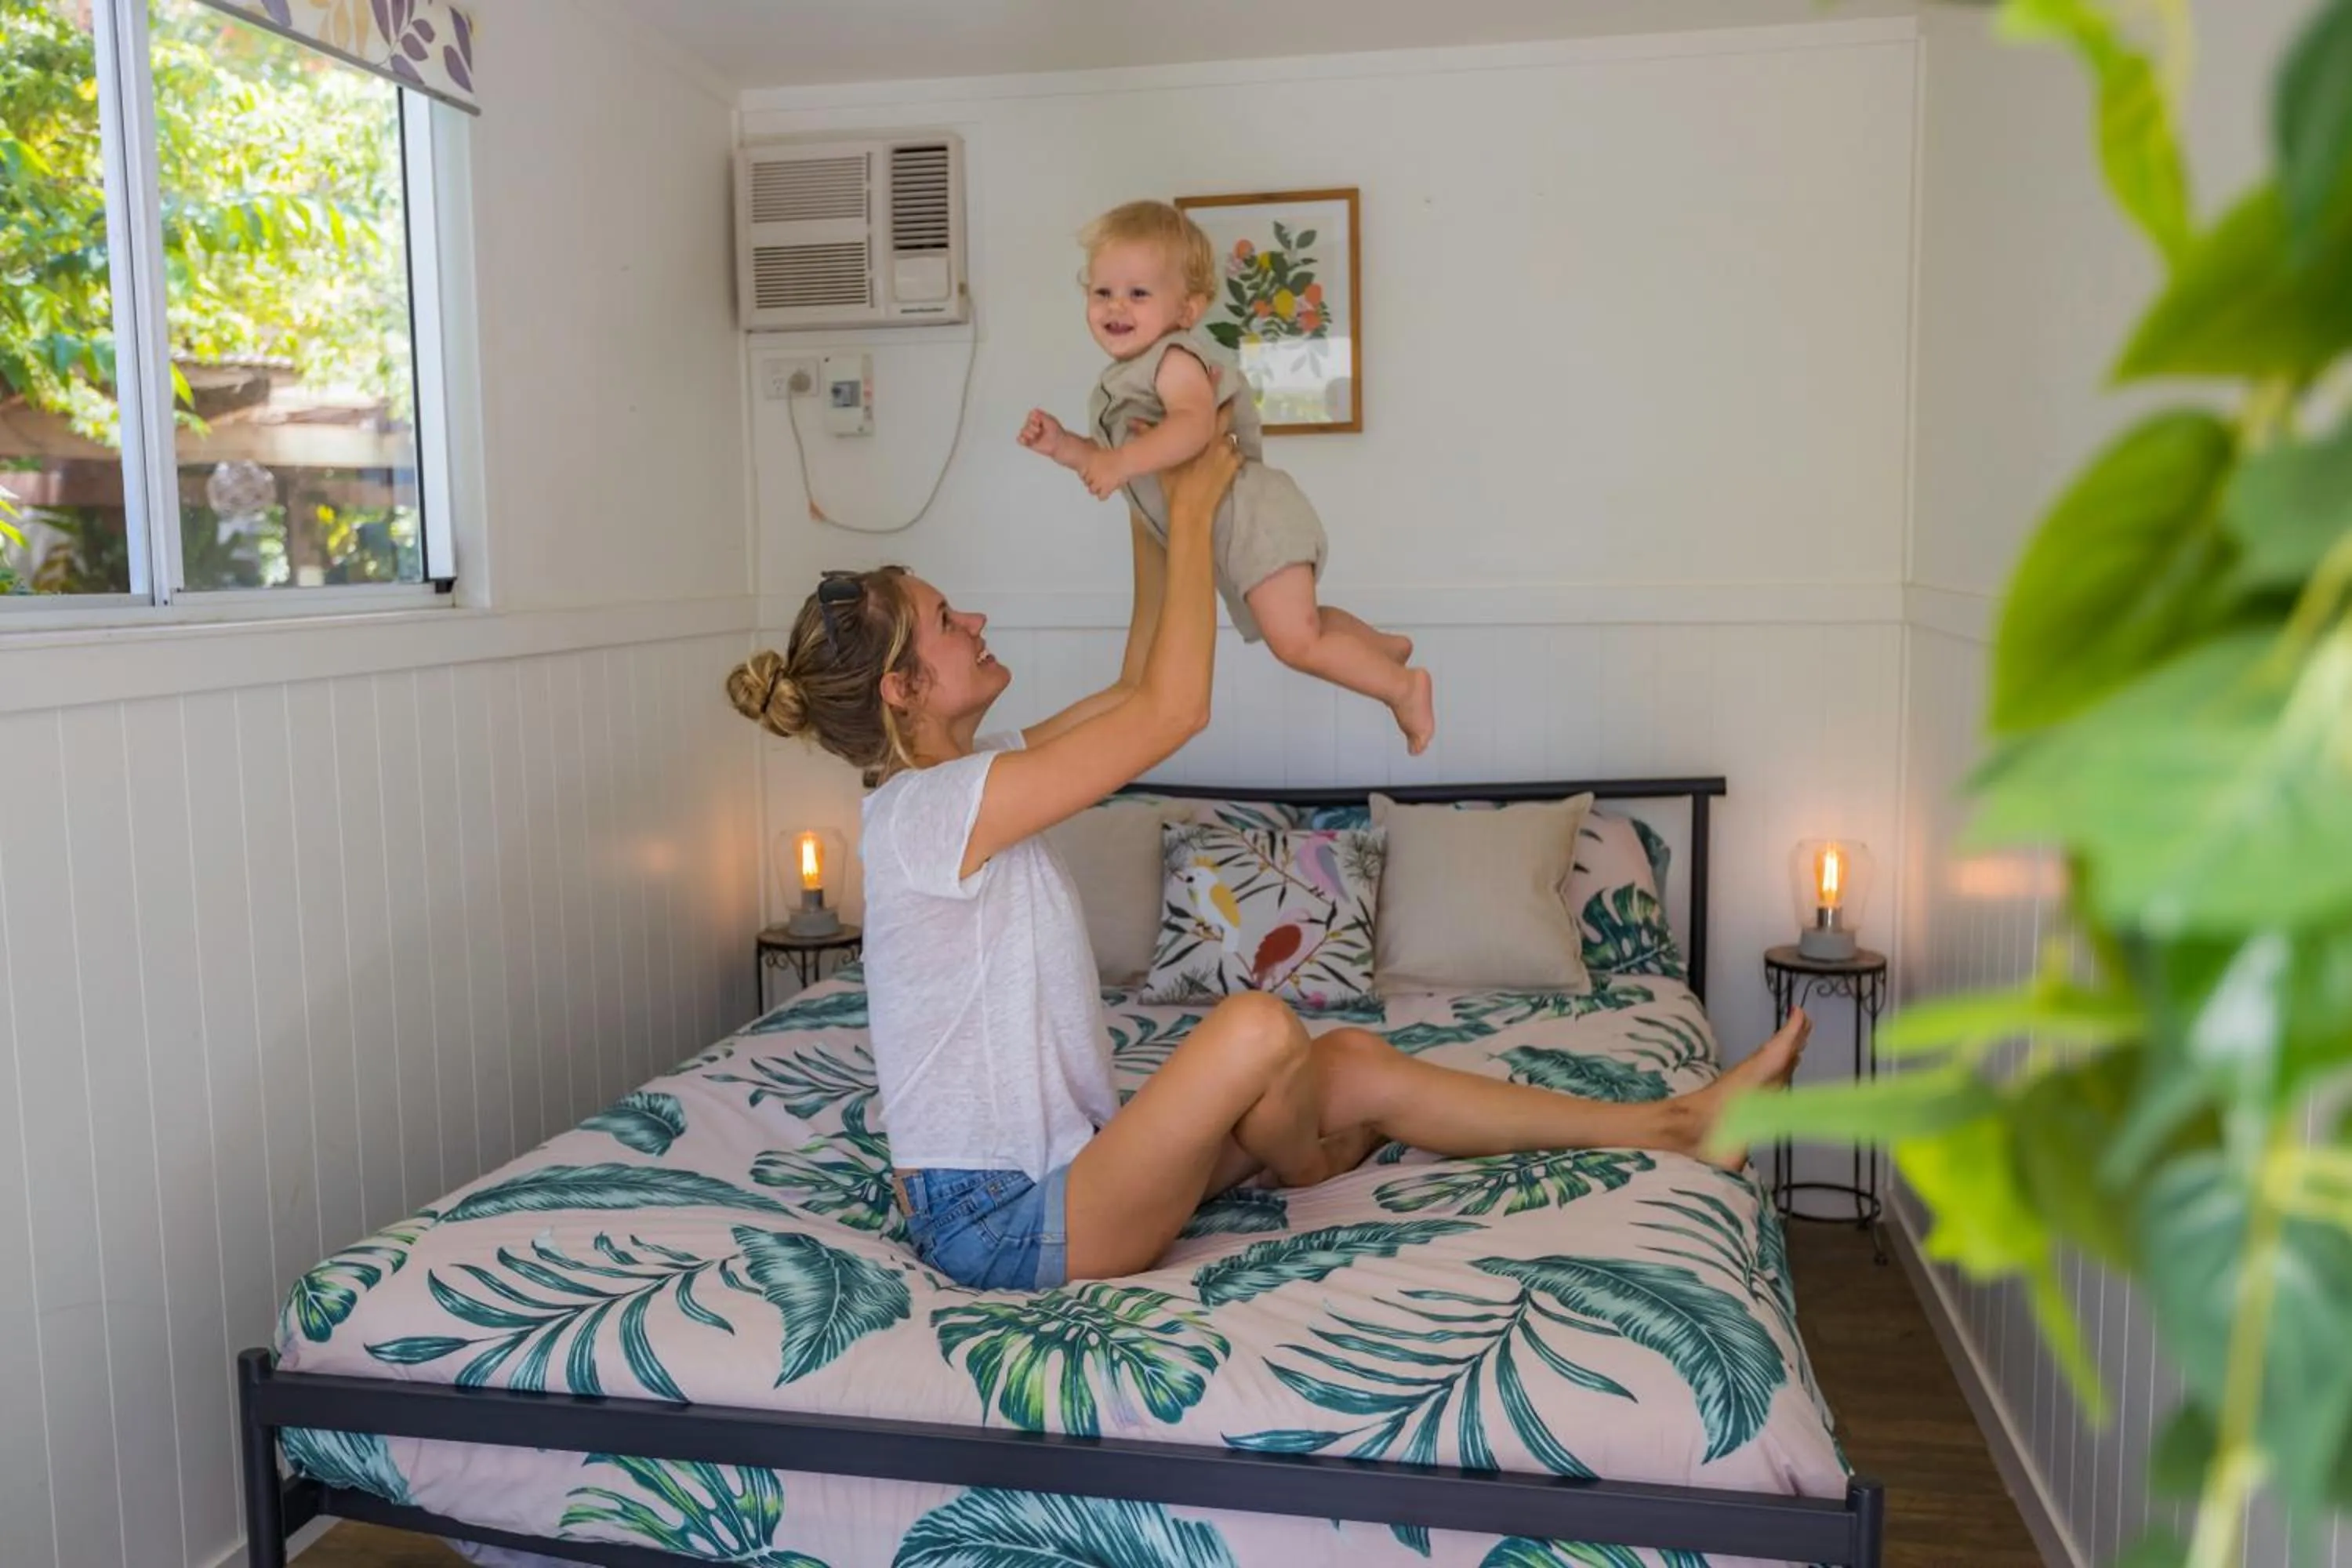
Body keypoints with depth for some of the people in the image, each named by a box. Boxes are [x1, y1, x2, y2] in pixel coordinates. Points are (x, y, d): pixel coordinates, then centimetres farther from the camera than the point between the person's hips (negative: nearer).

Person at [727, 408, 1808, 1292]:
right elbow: (1173, 711, -23)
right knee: (1256, 1025, -28)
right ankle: (1316, 1175, 6)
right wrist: (1190, 511, -13)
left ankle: (1671, 1123, 8)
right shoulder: (926, 811, -23)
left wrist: (1172, 519, 12)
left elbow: (1134, 695, 17)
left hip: (1065, 1161, 10)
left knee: (1357, 1064, 1)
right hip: (1005, 1226, -9)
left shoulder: (966, 784, 7)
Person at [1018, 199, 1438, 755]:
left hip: (1252, 519, -10)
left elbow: (1192, 423, -37)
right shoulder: (1123, 381, 14)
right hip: (1224, 539, 10)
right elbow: (1113, 462, 20)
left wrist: (1121, 461, -47)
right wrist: (1063, 445, 4)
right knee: (1298, 626, 26)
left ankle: (1404, 687, 0)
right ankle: (1384, 645, 46)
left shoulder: (1176, 358, -16)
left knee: (1296, 642, -15)